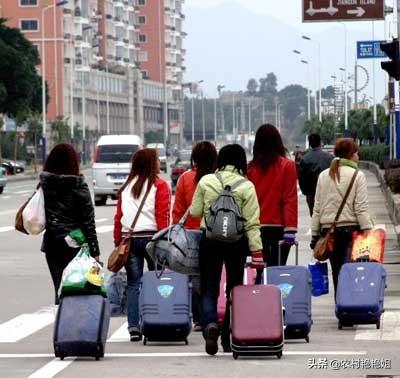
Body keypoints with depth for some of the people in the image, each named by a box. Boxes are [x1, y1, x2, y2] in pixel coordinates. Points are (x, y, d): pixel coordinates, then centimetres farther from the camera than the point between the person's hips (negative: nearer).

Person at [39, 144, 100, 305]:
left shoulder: (44, 184, -1)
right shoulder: (78, 186, -9)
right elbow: (88, 220, -8)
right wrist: (95, 250, -4)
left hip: (51, 242, 3)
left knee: (59, 286, 10)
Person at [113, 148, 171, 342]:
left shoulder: (126, 187, 12)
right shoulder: (159, 185, -2)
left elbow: (118, 217, 11)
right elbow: (162, 216, -9)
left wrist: (118, 242, 14)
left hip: (128, 238, 4)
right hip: (150, 237, -4)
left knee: (133, 282, 5)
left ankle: (133, 327, -3)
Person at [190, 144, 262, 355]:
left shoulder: (205, 182, -1)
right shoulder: (246, 187, -5)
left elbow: (195, 212, 5)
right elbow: (252, 222, -9)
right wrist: (256, 251, -9)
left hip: (209, 240, 0)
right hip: (237, 242, 0)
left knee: (209, 289, 5)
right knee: (234, 290, 13)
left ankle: (210, 324, -23)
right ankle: (228, 339, 15)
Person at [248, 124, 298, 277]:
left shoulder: (251, 168, 0)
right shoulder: (287, 166, -4)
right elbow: (290, 199, -8)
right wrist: (290, 228, -9)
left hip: (257, 228, 2)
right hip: (279, 227, -2)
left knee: (260, 271, 6)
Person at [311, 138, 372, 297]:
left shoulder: (324, 175, 9)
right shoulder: (357, 176, -4)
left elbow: (317, 209, 10)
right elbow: (361, 210, -9)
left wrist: (315, 235, 15)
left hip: (328, 230, 4)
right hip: (350, 229, -4)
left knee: (337, 273, 11)